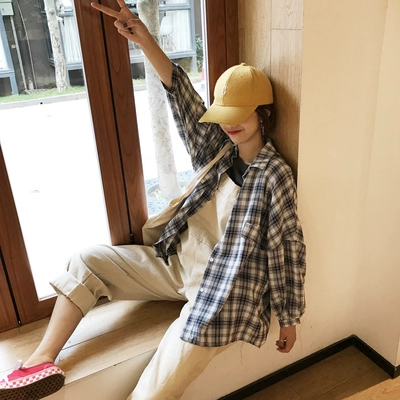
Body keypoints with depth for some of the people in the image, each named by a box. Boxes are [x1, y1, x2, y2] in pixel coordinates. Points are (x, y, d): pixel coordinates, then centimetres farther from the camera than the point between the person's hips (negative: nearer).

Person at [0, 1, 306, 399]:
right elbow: (183, 97, -8)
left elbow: (287, 249, -10)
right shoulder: (219, 149, 3)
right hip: (176, 262, 7)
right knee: (85, 262, 2)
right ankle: (43, 360, 1)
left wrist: (289, 318, -4)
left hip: (223, 287, -7)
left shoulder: (274, 175, -14)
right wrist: (145, 41, -20)